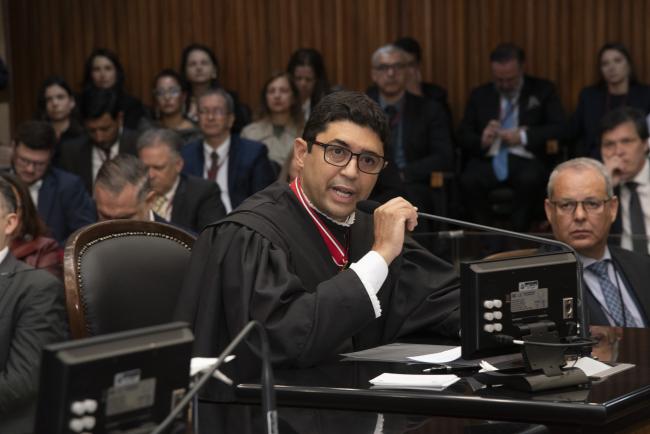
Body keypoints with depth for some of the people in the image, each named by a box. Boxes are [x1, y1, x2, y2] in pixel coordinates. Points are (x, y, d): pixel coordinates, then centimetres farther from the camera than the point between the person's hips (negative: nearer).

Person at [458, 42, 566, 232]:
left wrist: (523, 137, -12)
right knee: (468, 180, -33)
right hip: (489, 160, 2)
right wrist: (482, 141, -10)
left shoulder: (542, 91, 13)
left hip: (525, 160, -2)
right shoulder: (480, 95, 18)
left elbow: (559, 127, 2)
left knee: (530, 179, -38)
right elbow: (463, 135, 14)